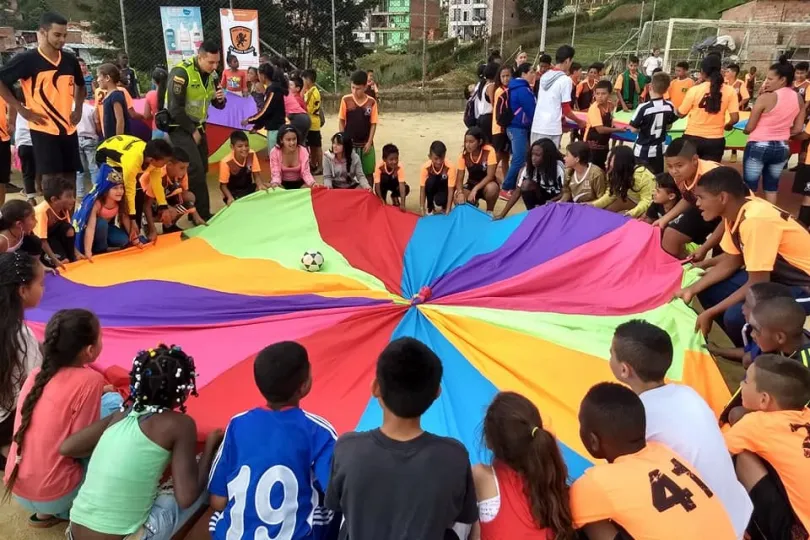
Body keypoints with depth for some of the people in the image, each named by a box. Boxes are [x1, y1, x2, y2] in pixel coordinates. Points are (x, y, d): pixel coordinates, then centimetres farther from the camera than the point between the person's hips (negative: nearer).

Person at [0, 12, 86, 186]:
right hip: (43, 129, -5)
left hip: (69, 128, 5)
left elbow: (80, 85, 26)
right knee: (52, 178, -6)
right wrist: (21, 109, -11)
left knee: (70, 178, 8)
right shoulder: (27, 59, -8)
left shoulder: (70, 60, 8)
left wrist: (78, 109, 13)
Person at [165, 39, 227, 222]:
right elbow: (175, 108, -20)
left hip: (198, 126, 7)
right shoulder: (181, 73, -20)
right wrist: (192, 131, -15)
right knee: (195, 171, -13)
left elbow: (218, 105, 11)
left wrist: (220, 99, -13)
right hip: (180, 127, -7)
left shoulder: (212, 75, 2)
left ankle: (195, 212, 19)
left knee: (202, 170, 7)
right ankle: (203, 215, -5)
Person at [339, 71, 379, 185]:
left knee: (368, 173, 8)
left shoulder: (372, 102, -4)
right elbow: (341, 121, 1)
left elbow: (373, 124, -1)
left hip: (366, 144, 0)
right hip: (349, 143, 0)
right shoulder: (346, 100, -4)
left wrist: (369, 142, -6)